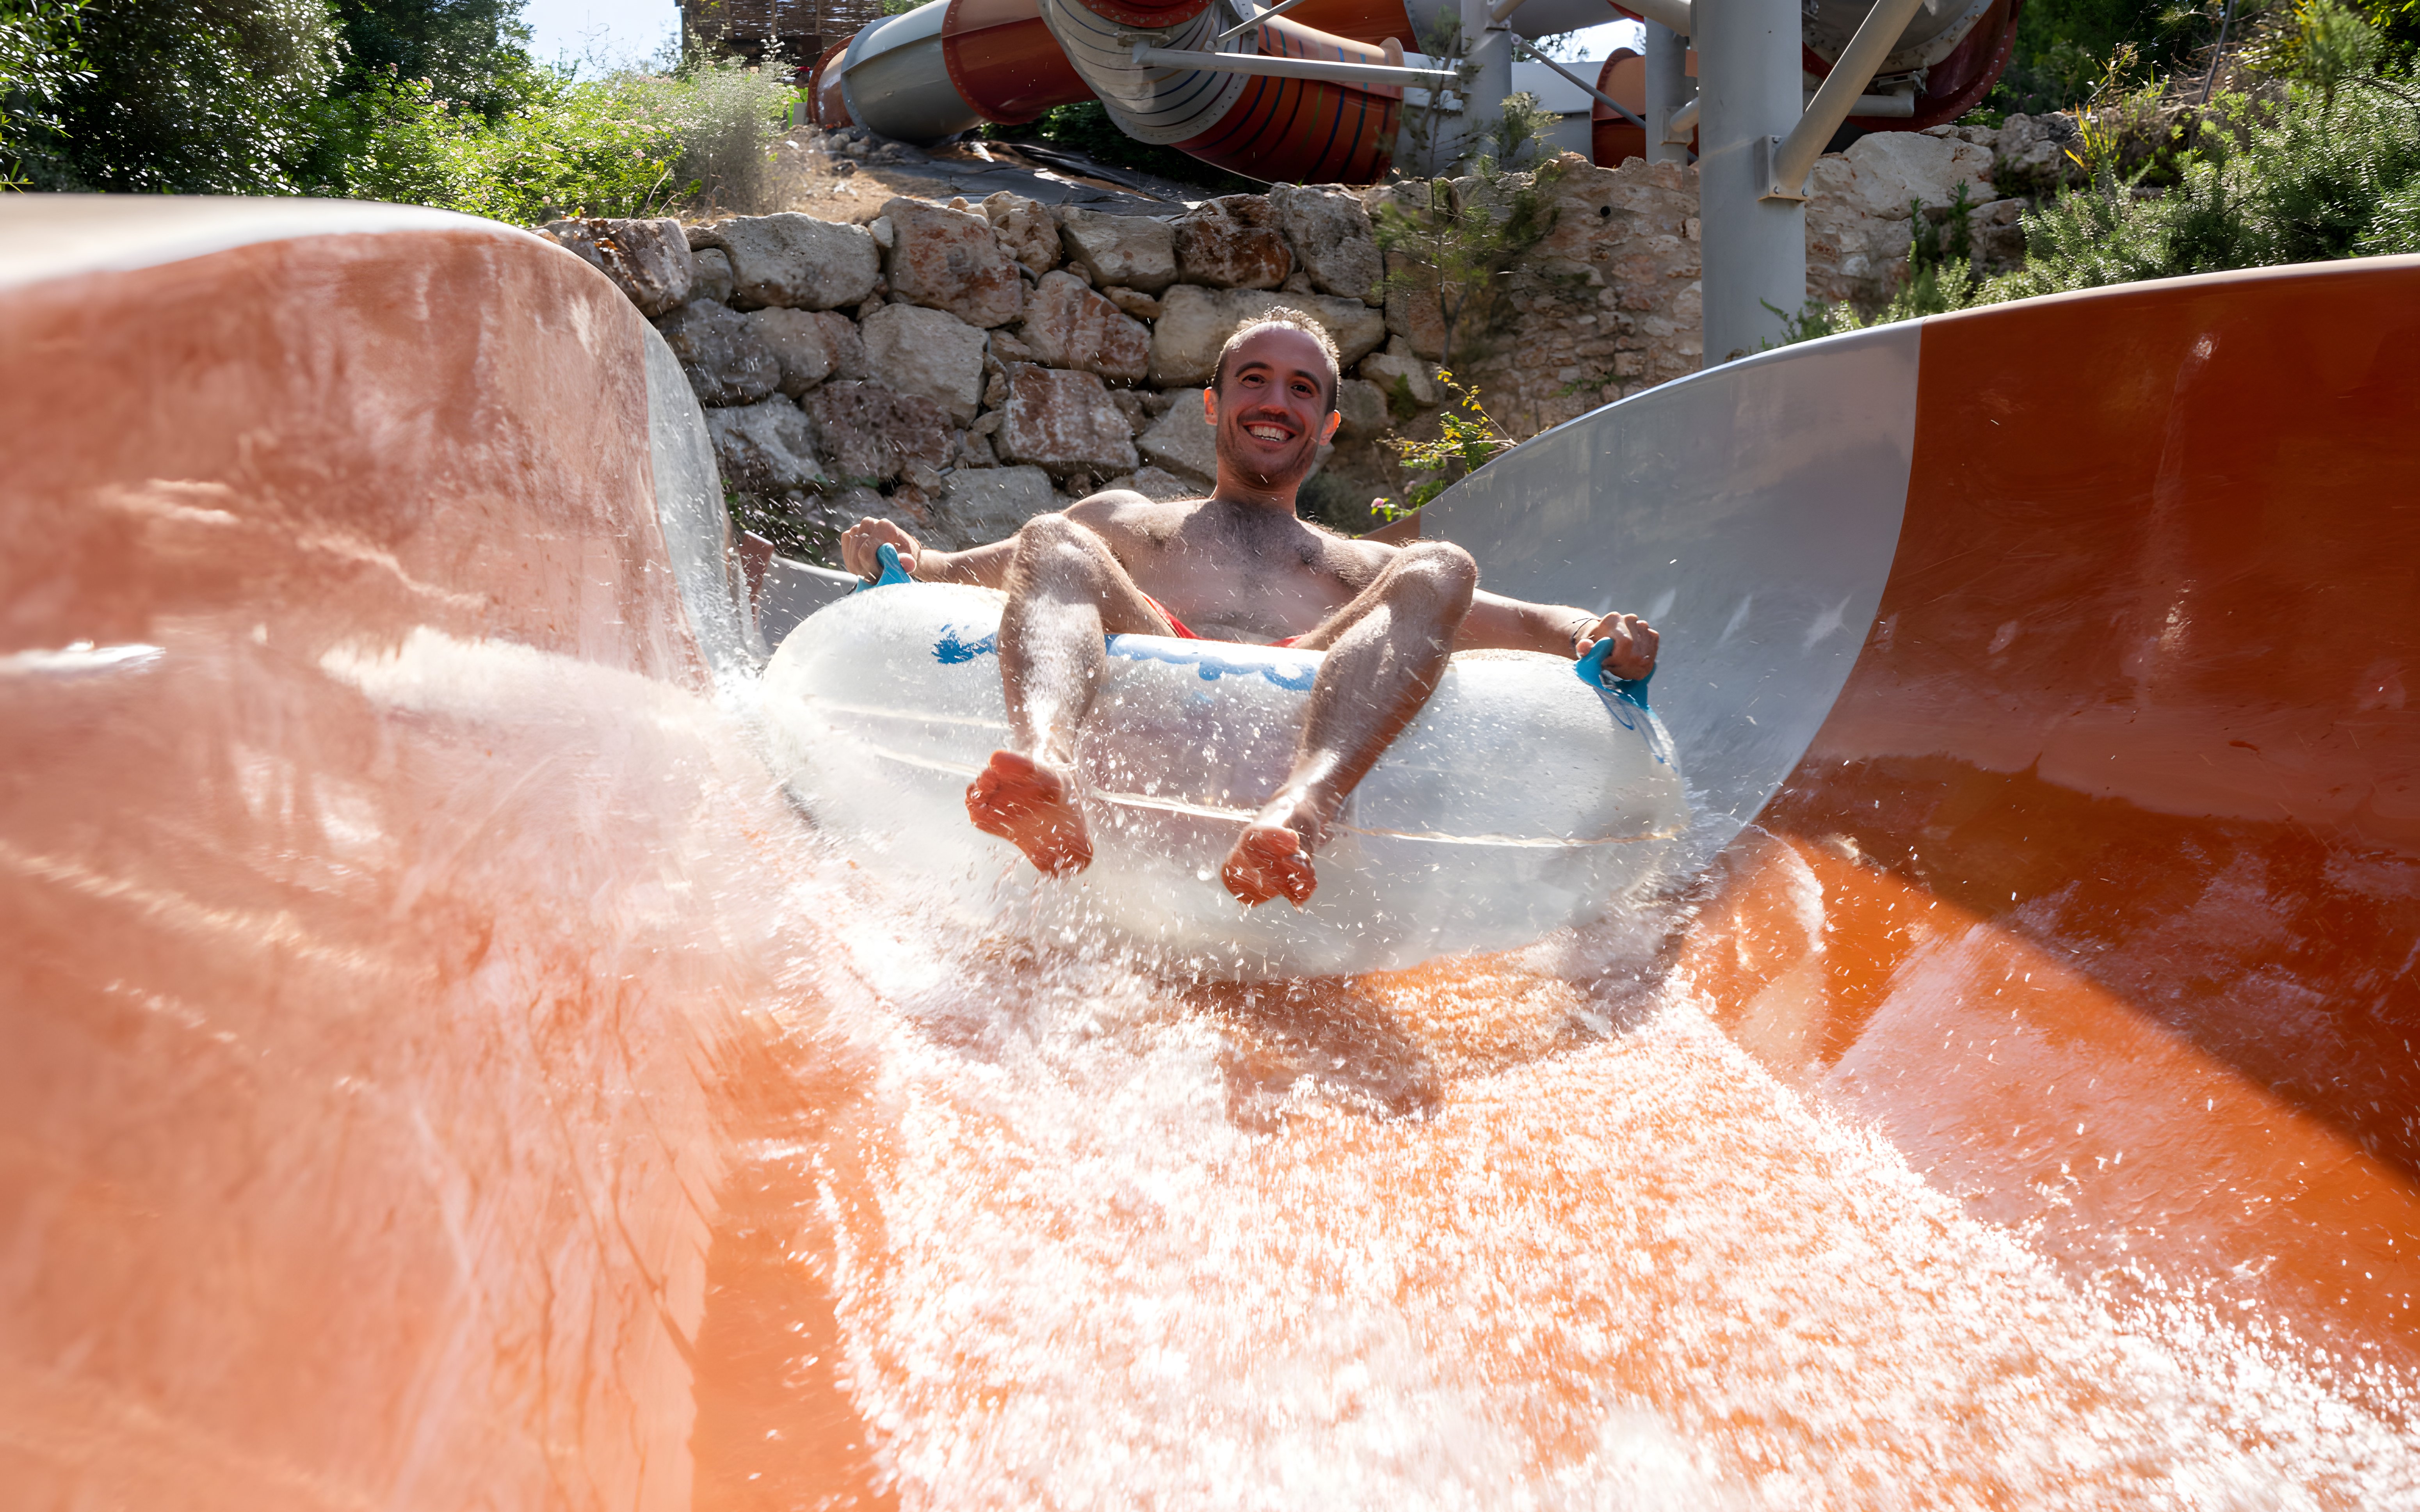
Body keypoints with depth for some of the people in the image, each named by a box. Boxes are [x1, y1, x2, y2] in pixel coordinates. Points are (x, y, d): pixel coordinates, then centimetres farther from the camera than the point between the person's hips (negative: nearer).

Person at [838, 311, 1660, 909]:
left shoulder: (1361, 567, 38)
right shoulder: (1126, 520, 37)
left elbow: (1523, 621, 27)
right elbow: (968, 569, 29)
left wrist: (1594, 634, 2)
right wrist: (908, 560, 4)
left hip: (1303, 705, 0)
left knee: (1439, 570, -21)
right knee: (1052, 542, -21)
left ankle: (1305, 804, -52)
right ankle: (1044, 756, -54)